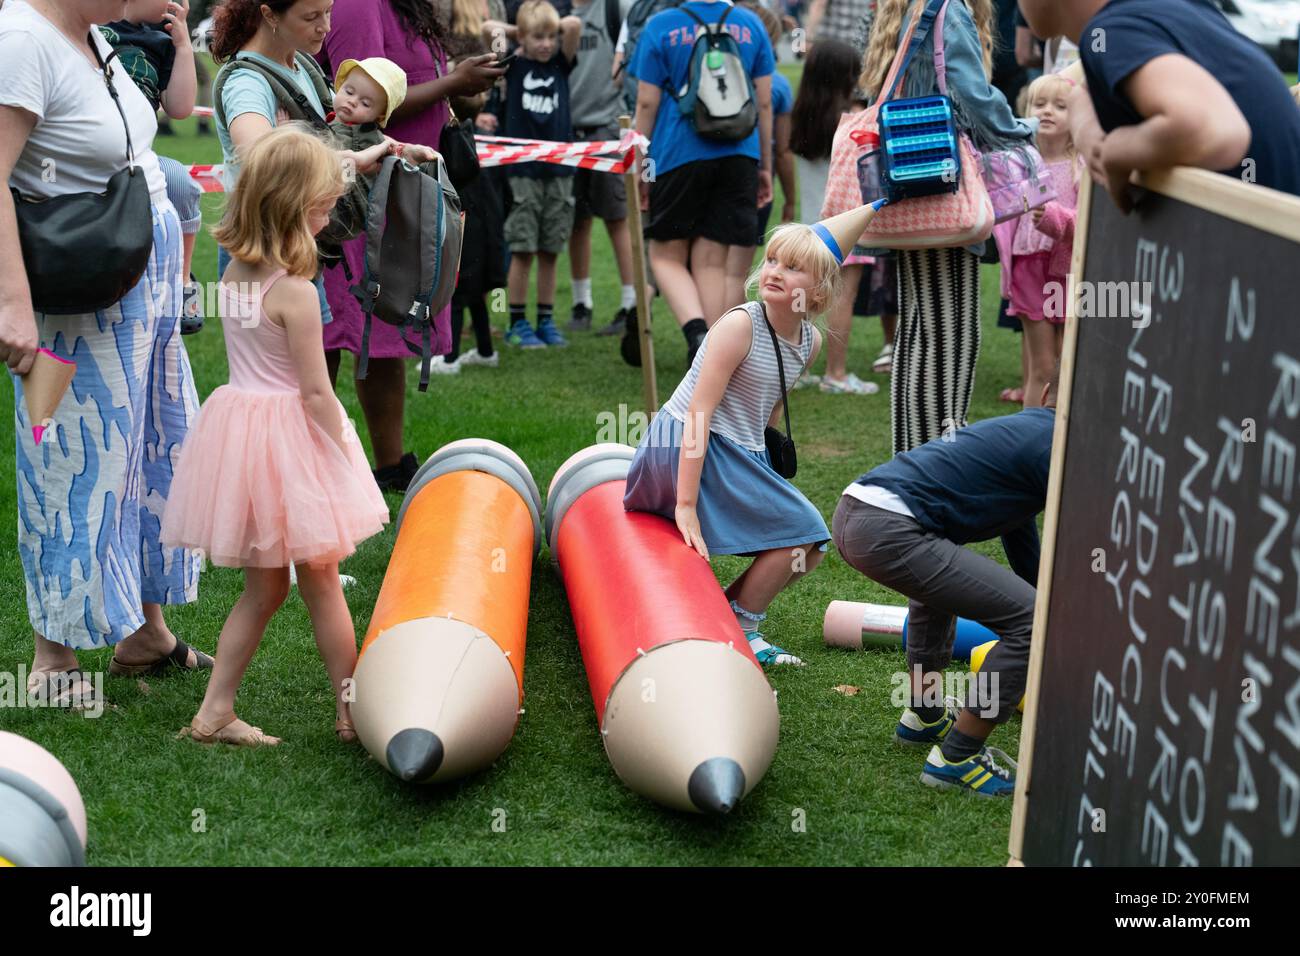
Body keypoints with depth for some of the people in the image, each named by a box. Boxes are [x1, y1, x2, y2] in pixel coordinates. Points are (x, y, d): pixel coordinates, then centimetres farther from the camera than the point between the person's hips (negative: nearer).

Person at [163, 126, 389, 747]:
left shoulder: (234, 272, 2)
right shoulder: (295, 292, -21)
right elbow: (315, 392, -17)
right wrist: (343, 457, -8)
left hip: (238, 421, 7)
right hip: (289, 435, -7)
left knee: (263, 587, 17)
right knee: (321, 582, 7)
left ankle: (214, 712, 18)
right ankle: (350, 711, 19)